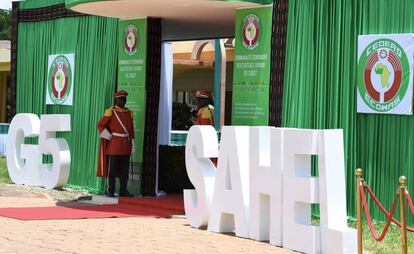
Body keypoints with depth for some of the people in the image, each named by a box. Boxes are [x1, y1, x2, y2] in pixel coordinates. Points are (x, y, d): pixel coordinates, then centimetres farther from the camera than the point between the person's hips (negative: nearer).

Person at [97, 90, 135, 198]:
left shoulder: (129, 113, 10)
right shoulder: (111, 112, -5)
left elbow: (131, 130, 12)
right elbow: (100, 125, -4)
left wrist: (132, 145, 8)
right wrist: (109, 137, -11)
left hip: (125, 145, 5)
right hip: (114, 144, -5)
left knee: (125, 169, 5)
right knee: (112, 168, -2)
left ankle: (123, 190, 11)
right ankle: (110, 191, 2)